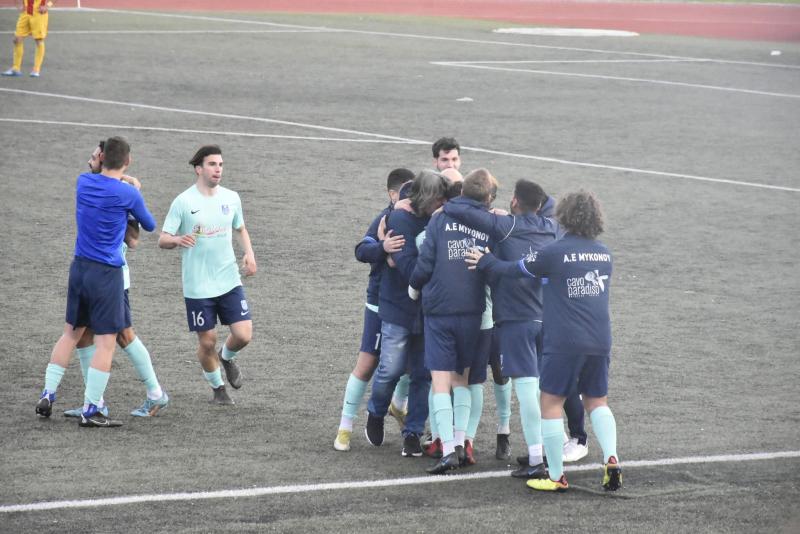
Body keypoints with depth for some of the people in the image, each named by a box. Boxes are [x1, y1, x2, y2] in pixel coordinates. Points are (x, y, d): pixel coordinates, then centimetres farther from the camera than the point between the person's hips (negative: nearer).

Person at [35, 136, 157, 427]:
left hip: (79, 267, 6)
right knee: (106, 341, -1)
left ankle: (47, 395, 17)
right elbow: (149, 226, 6)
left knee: (71, 332, 19)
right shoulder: (128, 194, -13)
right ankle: (90, 411, -2)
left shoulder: (83, 181, 1)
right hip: (107, 273, -6)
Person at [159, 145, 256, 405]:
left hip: (229, 281, 3)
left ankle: (227, 357, 29)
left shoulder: (231, 198, 5)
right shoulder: (183, 202, -8)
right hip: (197, 286, -3)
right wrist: (179, 240, -30)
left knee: (243, 335, -6)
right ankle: (217, 388, 28)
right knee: (207, 341, 3)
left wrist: (249, 253, 4)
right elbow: (163, 239, -7)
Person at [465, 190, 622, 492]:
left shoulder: (556, 252, -8)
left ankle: (556, 476, 4)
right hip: (600, 342, 6)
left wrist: (485, 262, 21)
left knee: (551, 403, 4)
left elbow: (515, 270, 4)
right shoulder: (604, 254, 10)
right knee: (597, 401, 18)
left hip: (565, 342, -5)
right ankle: (611, 459, -1)